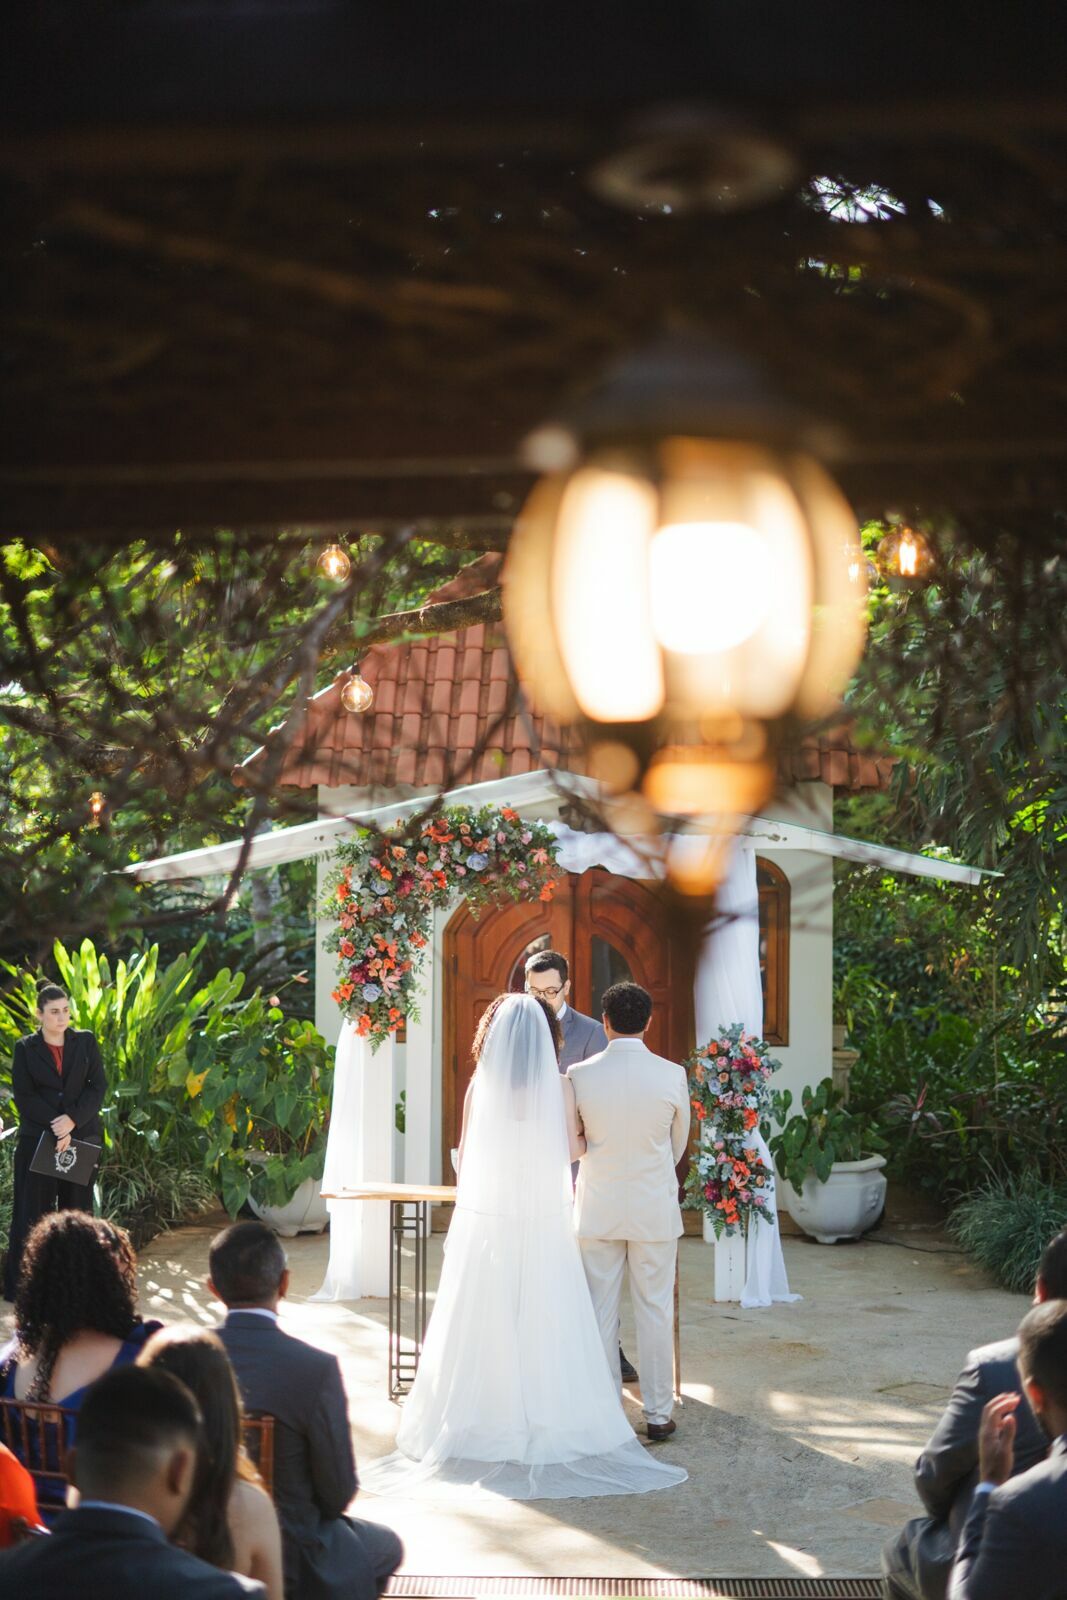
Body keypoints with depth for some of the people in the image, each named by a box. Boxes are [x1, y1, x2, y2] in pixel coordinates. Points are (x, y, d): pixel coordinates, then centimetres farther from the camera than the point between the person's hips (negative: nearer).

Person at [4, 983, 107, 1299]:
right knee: (32, 1212, -2)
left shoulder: (85, 1042, 6)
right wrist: (55, 1127, -15)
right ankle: (20, 1284, 3)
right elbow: (23, 1096, -4)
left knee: (77, 1210, 4)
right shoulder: (25, 1048, 3)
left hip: (82, 1138, 1)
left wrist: (72, 1120, -15)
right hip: (37, 1139, -1)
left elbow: (98, 1087, 0)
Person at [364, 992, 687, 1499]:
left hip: (486, 1216, 0)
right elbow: (573, 1148, 4)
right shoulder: (558, 1086, -5)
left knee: (486, 1324, 5)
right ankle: (548, 1422, 8)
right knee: (544, 1324, 6)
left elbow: (464, 1154, 1)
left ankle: (484, 1425, 8)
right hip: (545, 1218, 0)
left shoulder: (481, 1085, -5)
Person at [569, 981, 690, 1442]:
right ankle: (658, 1413, 13)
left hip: (597, 1210, 0)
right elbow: (679, 1143, 6)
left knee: (601, 1313, 8)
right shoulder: (672, 1075, -9)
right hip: (655, 1210, 0)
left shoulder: (580, 1075, -9)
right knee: (655, 1312, 8)